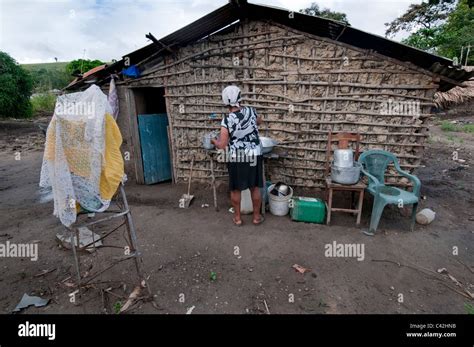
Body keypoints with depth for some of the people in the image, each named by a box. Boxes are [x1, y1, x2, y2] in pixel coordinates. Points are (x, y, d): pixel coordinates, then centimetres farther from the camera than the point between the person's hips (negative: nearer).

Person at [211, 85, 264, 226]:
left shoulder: (227, 120, -15)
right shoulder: (251, 111, -4)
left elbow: (222, 145, -14)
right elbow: (259, 121, 20)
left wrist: (214, 141, 6)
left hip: (236, 159, -3)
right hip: (254, 156, 3)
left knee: (235, 189, 13)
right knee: (255, 187, 14)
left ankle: (237, 218, 25)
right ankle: (257, 217, 26)